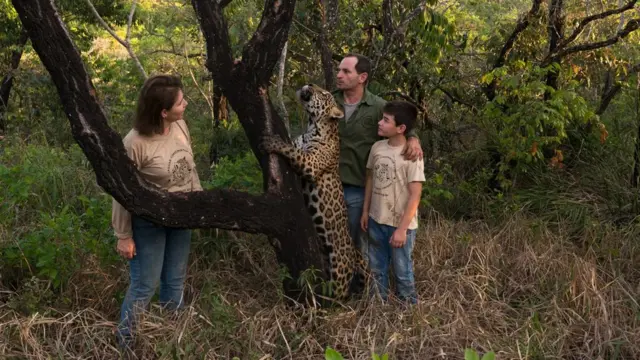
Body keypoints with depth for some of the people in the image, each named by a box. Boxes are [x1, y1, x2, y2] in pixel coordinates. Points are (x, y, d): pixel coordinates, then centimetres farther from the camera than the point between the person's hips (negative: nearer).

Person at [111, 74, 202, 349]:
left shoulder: (180, 126, -8)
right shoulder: (135, 143, -27)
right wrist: (124, 236, -12)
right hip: (148, 223, -6)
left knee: (175, 282, 19)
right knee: (144, 286, 5)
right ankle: (125, 344, 24)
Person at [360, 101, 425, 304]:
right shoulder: (377, 147, 0)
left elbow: (415, 195, -18)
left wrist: (402, 229, -19)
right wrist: (365, 212, 13)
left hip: (399, 225, -6)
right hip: (377, 220, 6)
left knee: (402, 272, 7)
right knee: (377, 270, 17)